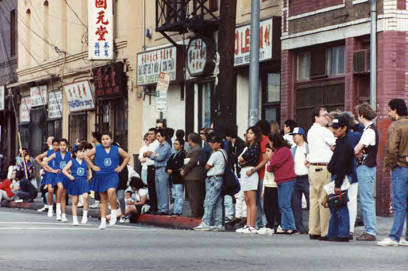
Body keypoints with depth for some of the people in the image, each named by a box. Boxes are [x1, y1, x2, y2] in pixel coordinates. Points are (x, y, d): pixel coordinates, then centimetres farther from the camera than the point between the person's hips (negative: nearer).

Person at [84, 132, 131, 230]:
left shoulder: (117, 150, 3)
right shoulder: (96, 149, 3)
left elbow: (127, 156, 15)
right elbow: (86, 156, 13)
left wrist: (121, 167, 7)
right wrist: (92, 166, 6)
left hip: (112, 175, -2)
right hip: (101, 176, 2)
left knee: (111, 191, -30)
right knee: (103, 199, 7)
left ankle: (114, 211, -8)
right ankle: (103, 221, 11)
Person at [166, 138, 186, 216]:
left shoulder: (182, 154, -9)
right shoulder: (173, 155, 20)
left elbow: (181, 166, -18)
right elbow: (169, 164, 18)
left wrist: (172, 170, -17)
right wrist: (168, 169, -2)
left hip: (179, 178, -9)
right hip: (173, 178, 9)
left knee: (179, 196, -7)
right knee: (174, 195, 12)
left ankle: (178, 211, -6)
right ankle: (175, 211, 16)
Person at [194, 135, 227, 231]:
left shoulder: (216, 154, -12)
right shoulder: (223, 152, 15)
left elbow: (207, 166, -9)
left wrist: (207, 165, 10)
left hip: (214, 179, -10)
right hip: (219, 179, 10)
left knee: (209, 202, -10)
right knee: (218, 203, 9)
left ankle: (206, 223, -12)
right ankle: (218, 223, 9)